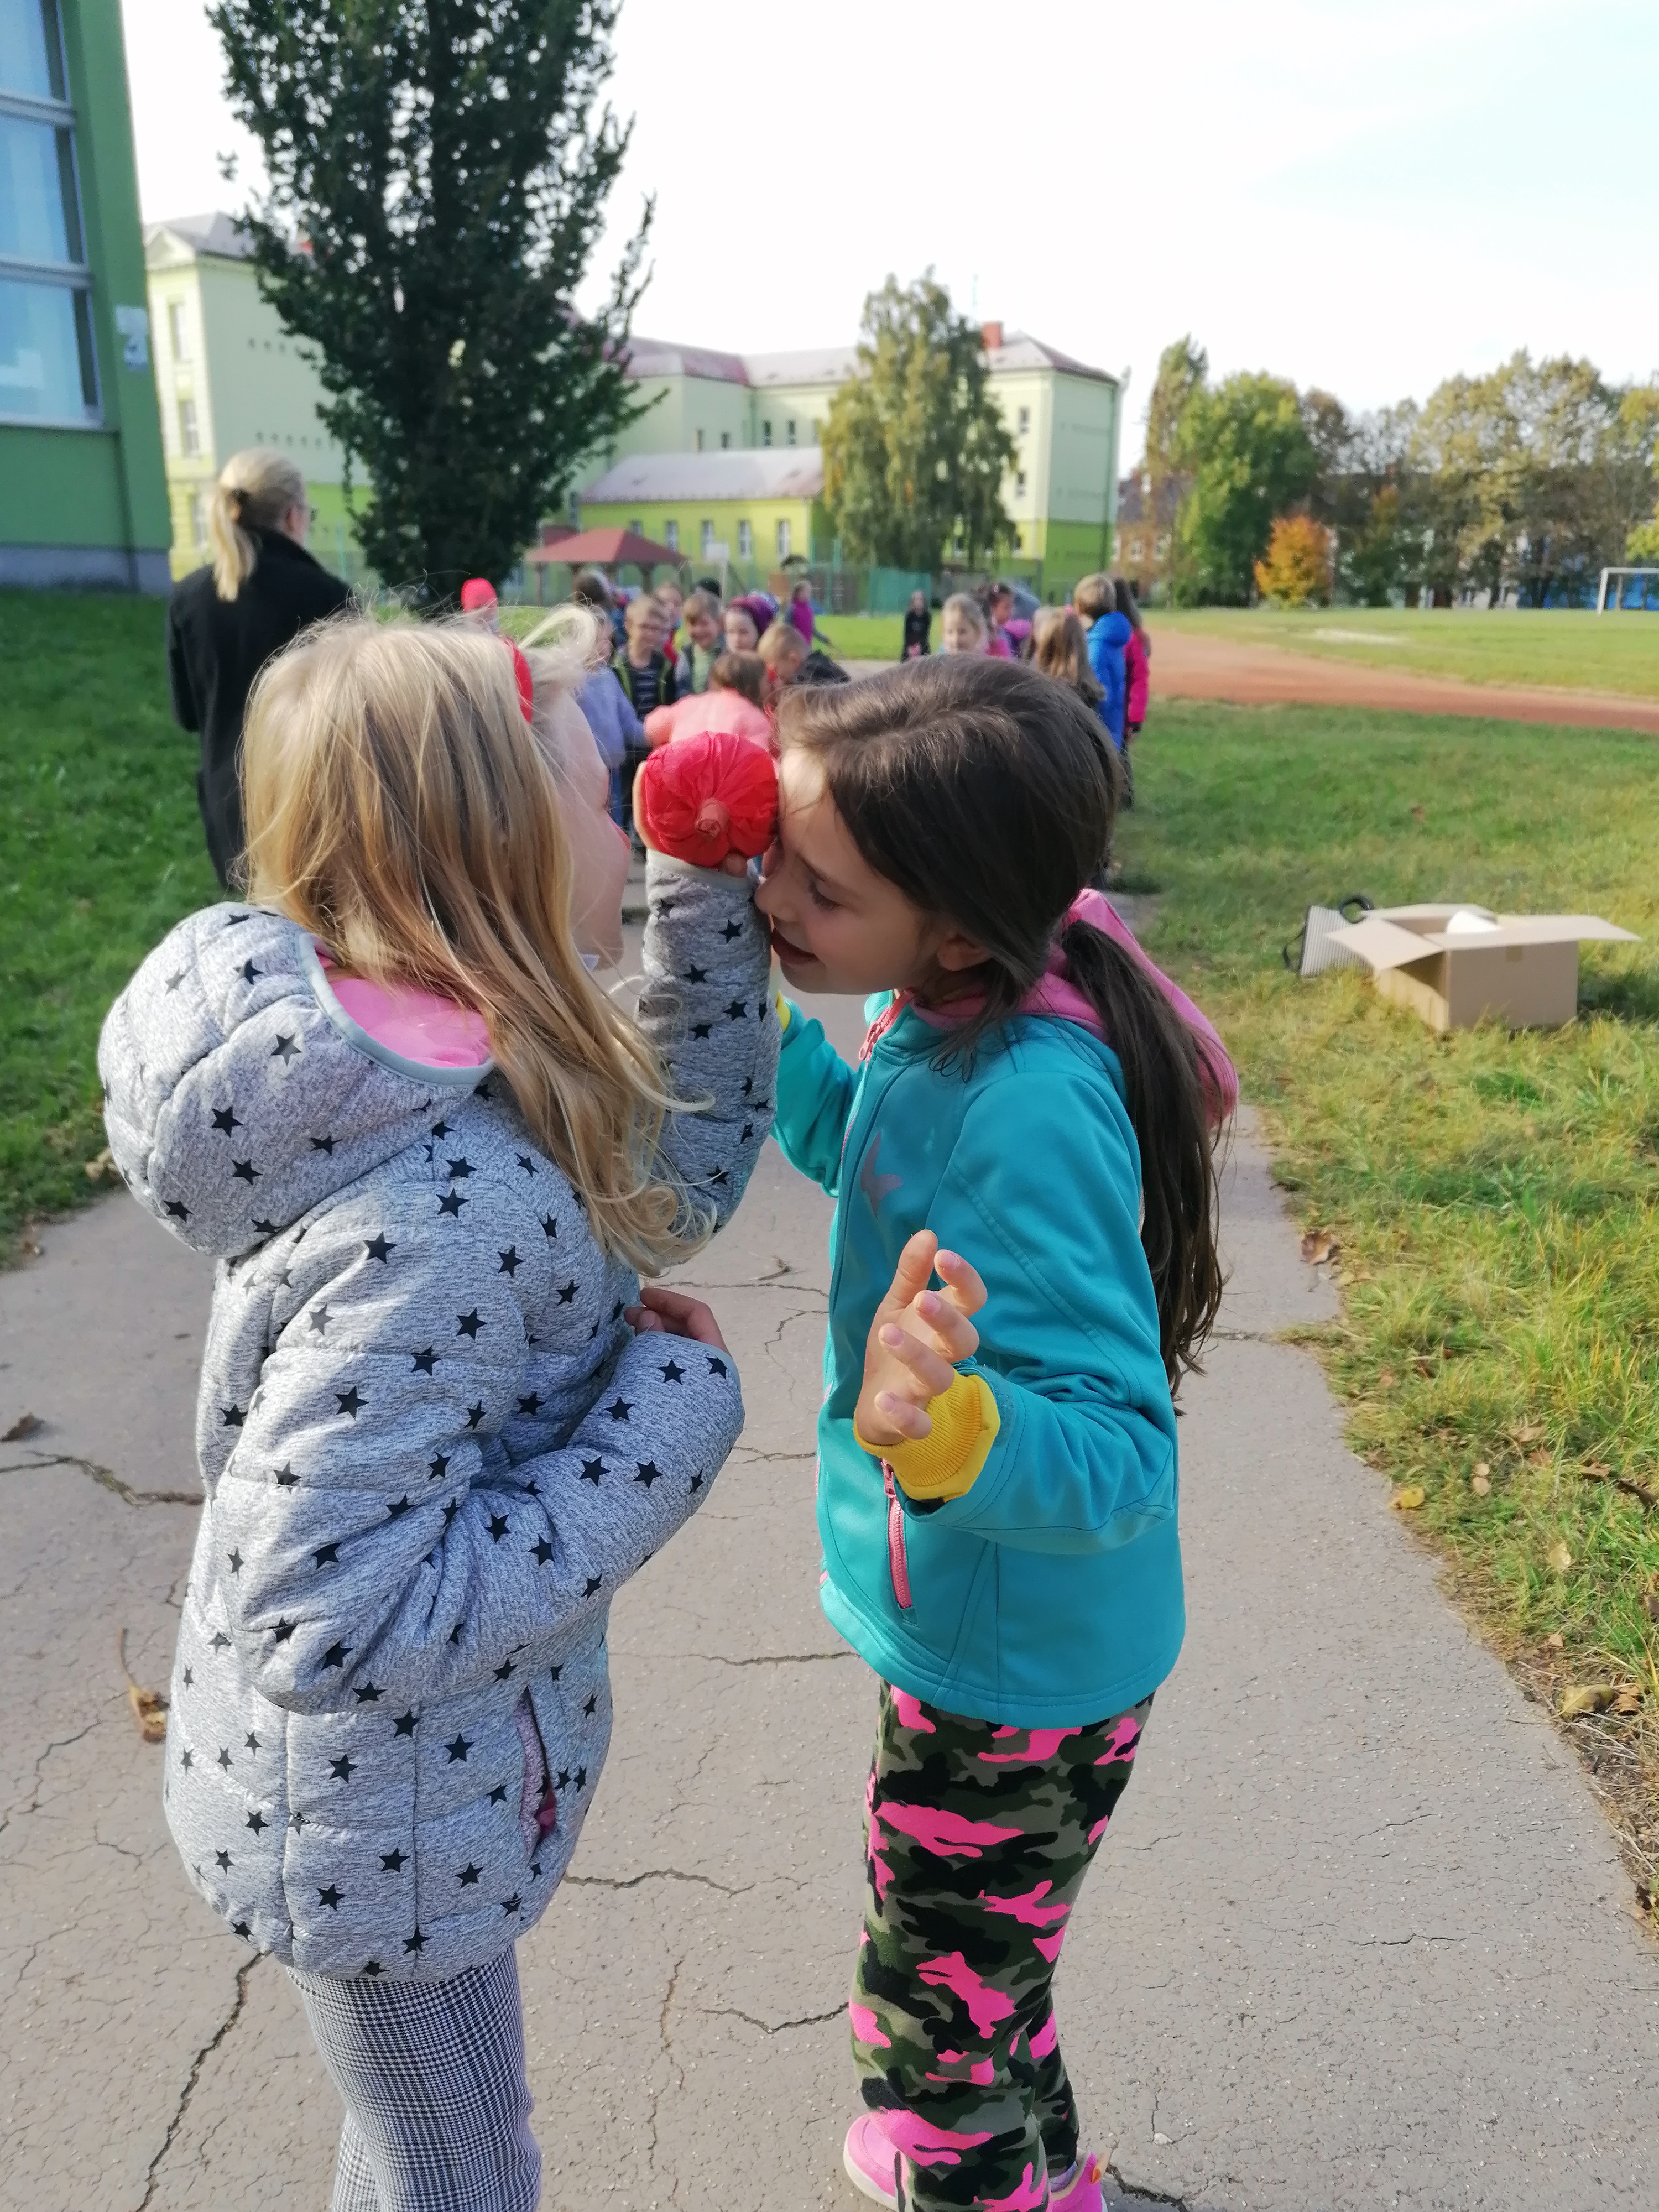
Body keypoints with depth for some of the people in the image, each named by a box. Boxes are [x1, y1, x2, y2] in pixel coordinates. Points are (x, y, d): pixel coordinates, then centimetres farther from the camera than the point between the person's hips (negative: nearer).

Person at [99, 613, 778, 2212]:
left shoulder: (404, 1049, -9)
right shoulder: (440, 1206, -37)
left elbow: (674, 1184, 0)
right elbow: (338, 1622, -33)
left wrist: (712, 907, -9)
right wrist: (673, 1409, -27)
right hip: (385, 1829, -8)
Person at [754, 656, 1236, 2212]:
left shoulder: (1029, 1111, -37)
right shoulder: (940, 1011, -11)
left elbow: (1118, 1459, -34)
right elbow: (843, 1138, 10)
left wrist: (948, 1428, -54)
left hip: (1016, 1668, -9)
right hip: (974, 1626, 9)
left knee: (932, 2036, 18)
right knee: (968, 1973, 34)